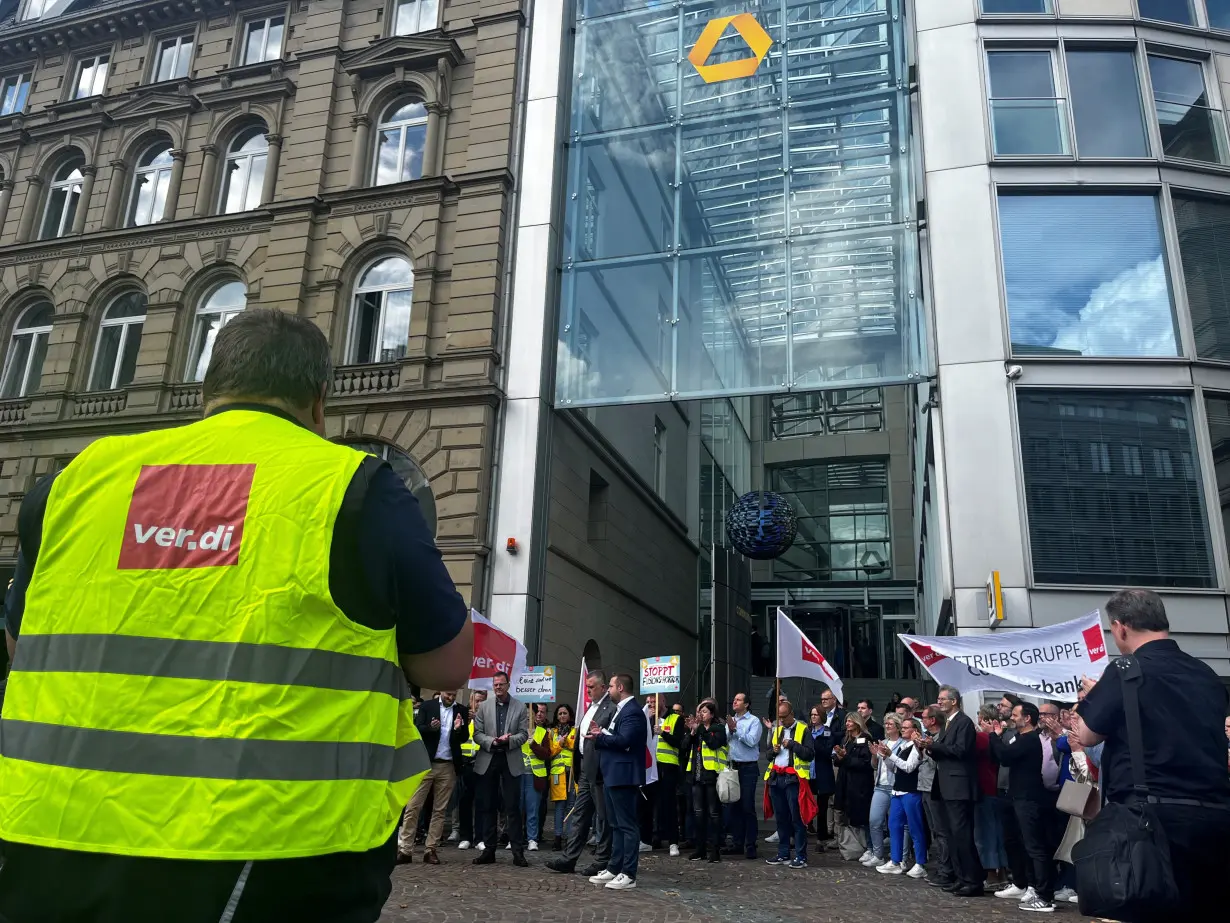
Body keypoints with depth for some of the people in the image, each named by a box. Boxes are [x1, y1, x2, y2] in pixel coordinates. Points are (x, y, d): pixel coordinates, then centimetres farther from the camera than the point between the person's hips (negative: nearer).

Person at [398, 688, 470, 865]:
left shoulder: (461, 711, 6)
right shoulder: (427, 706, 2)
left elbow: (464, 738, 4)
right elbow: (416, 730, -4)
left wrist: (458, 729, -17)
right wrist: (431, 728, -23)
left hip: (448, 766, 2)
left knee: (439, 809, 5)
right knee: (413, 807, -2)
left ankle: (430, 850, 12)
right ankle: (405, 849, 3)